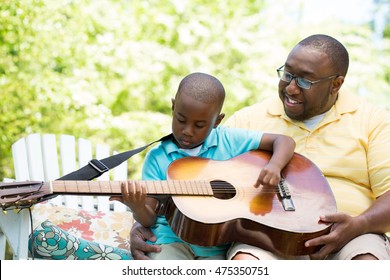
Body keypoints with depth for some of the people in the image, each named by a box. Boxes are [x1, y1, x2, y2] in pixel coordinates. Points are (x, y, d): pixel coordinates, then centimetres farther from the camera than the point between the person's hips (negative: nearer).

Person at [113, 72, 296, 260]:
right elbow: (149, 219, 0)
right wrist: (137, 208, -24)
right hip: (173, 239, 0)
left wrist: (274, 166, -15)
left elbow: (285, 141, 6)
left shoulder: (229, 140, 4)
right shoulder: (158, 157, 2)